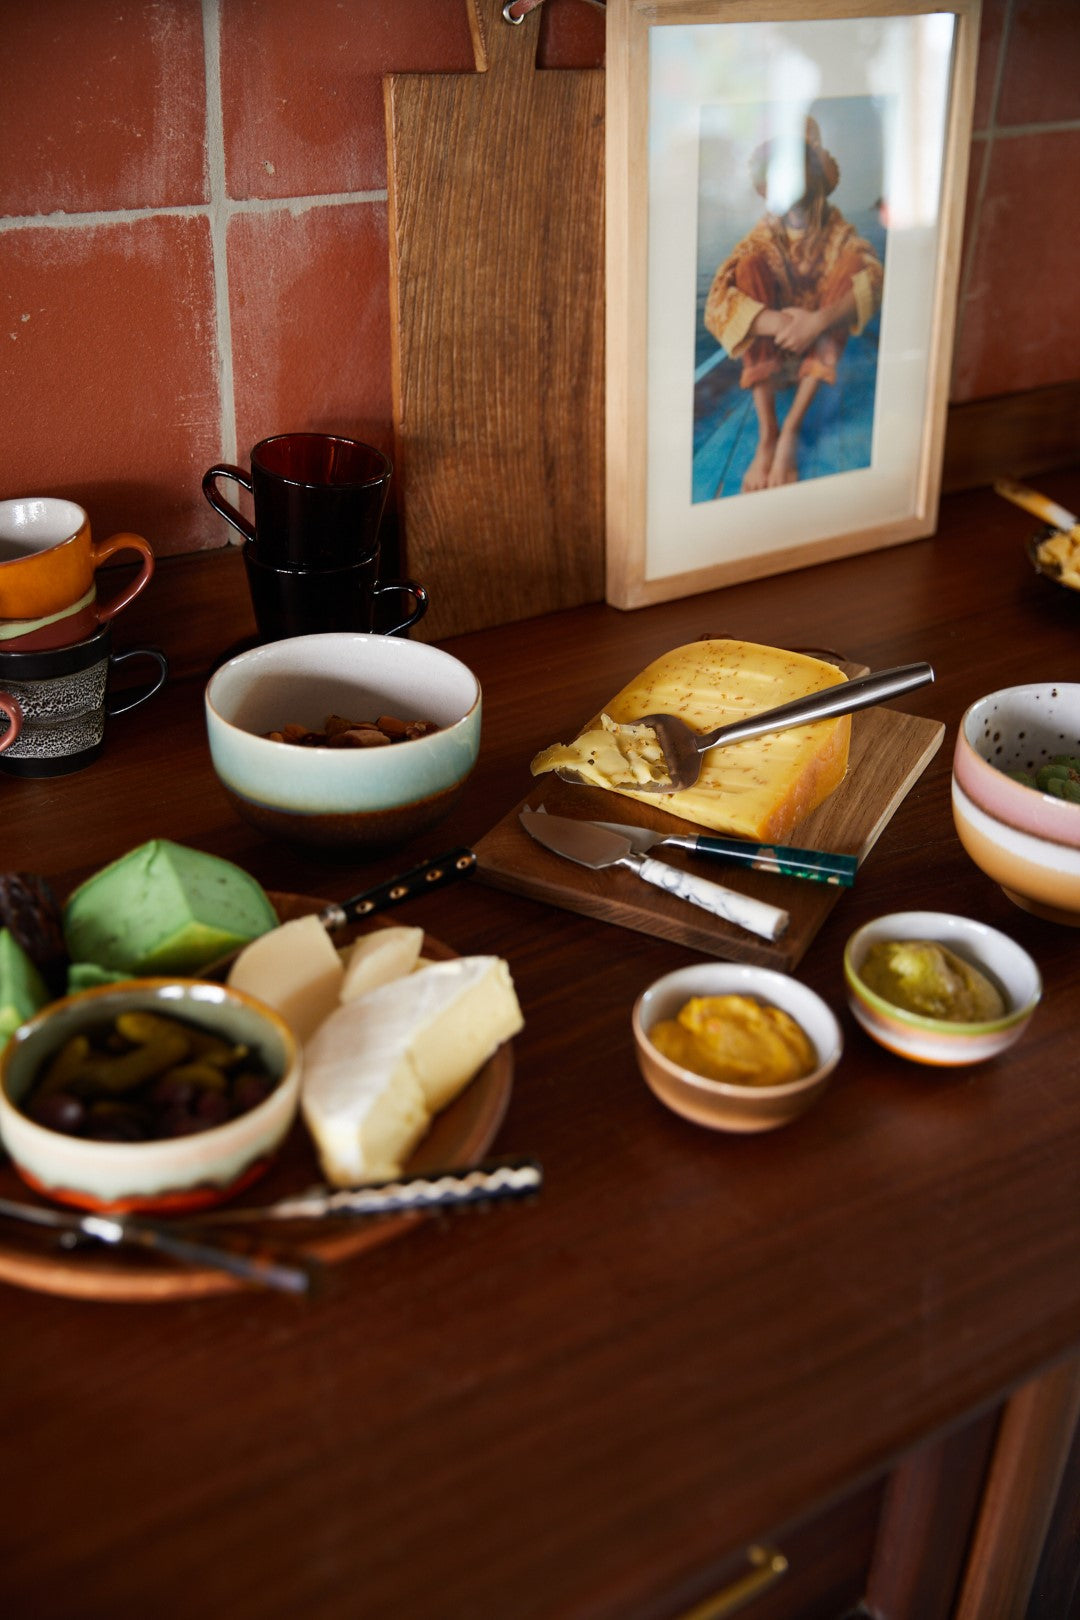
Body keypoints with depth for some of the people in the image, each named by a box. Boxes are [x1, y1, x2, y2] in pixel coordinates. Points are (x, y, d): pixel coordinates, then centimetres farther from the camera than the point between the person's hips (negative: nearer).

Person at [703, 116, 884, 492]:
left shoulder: (836, 231, -8)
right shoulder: (764, 237, -9)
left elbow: (873, 276, -29)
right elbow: (717, 303, -25)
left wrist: (820, 320, -45)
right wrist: (775, 323, -42)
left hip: (819, 346, 0)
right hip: (769, 351, 0)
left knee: (850, 262, -24)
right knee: (751, 265, -24)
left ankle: (792, 429, -32)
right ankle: (766, 433, -35)